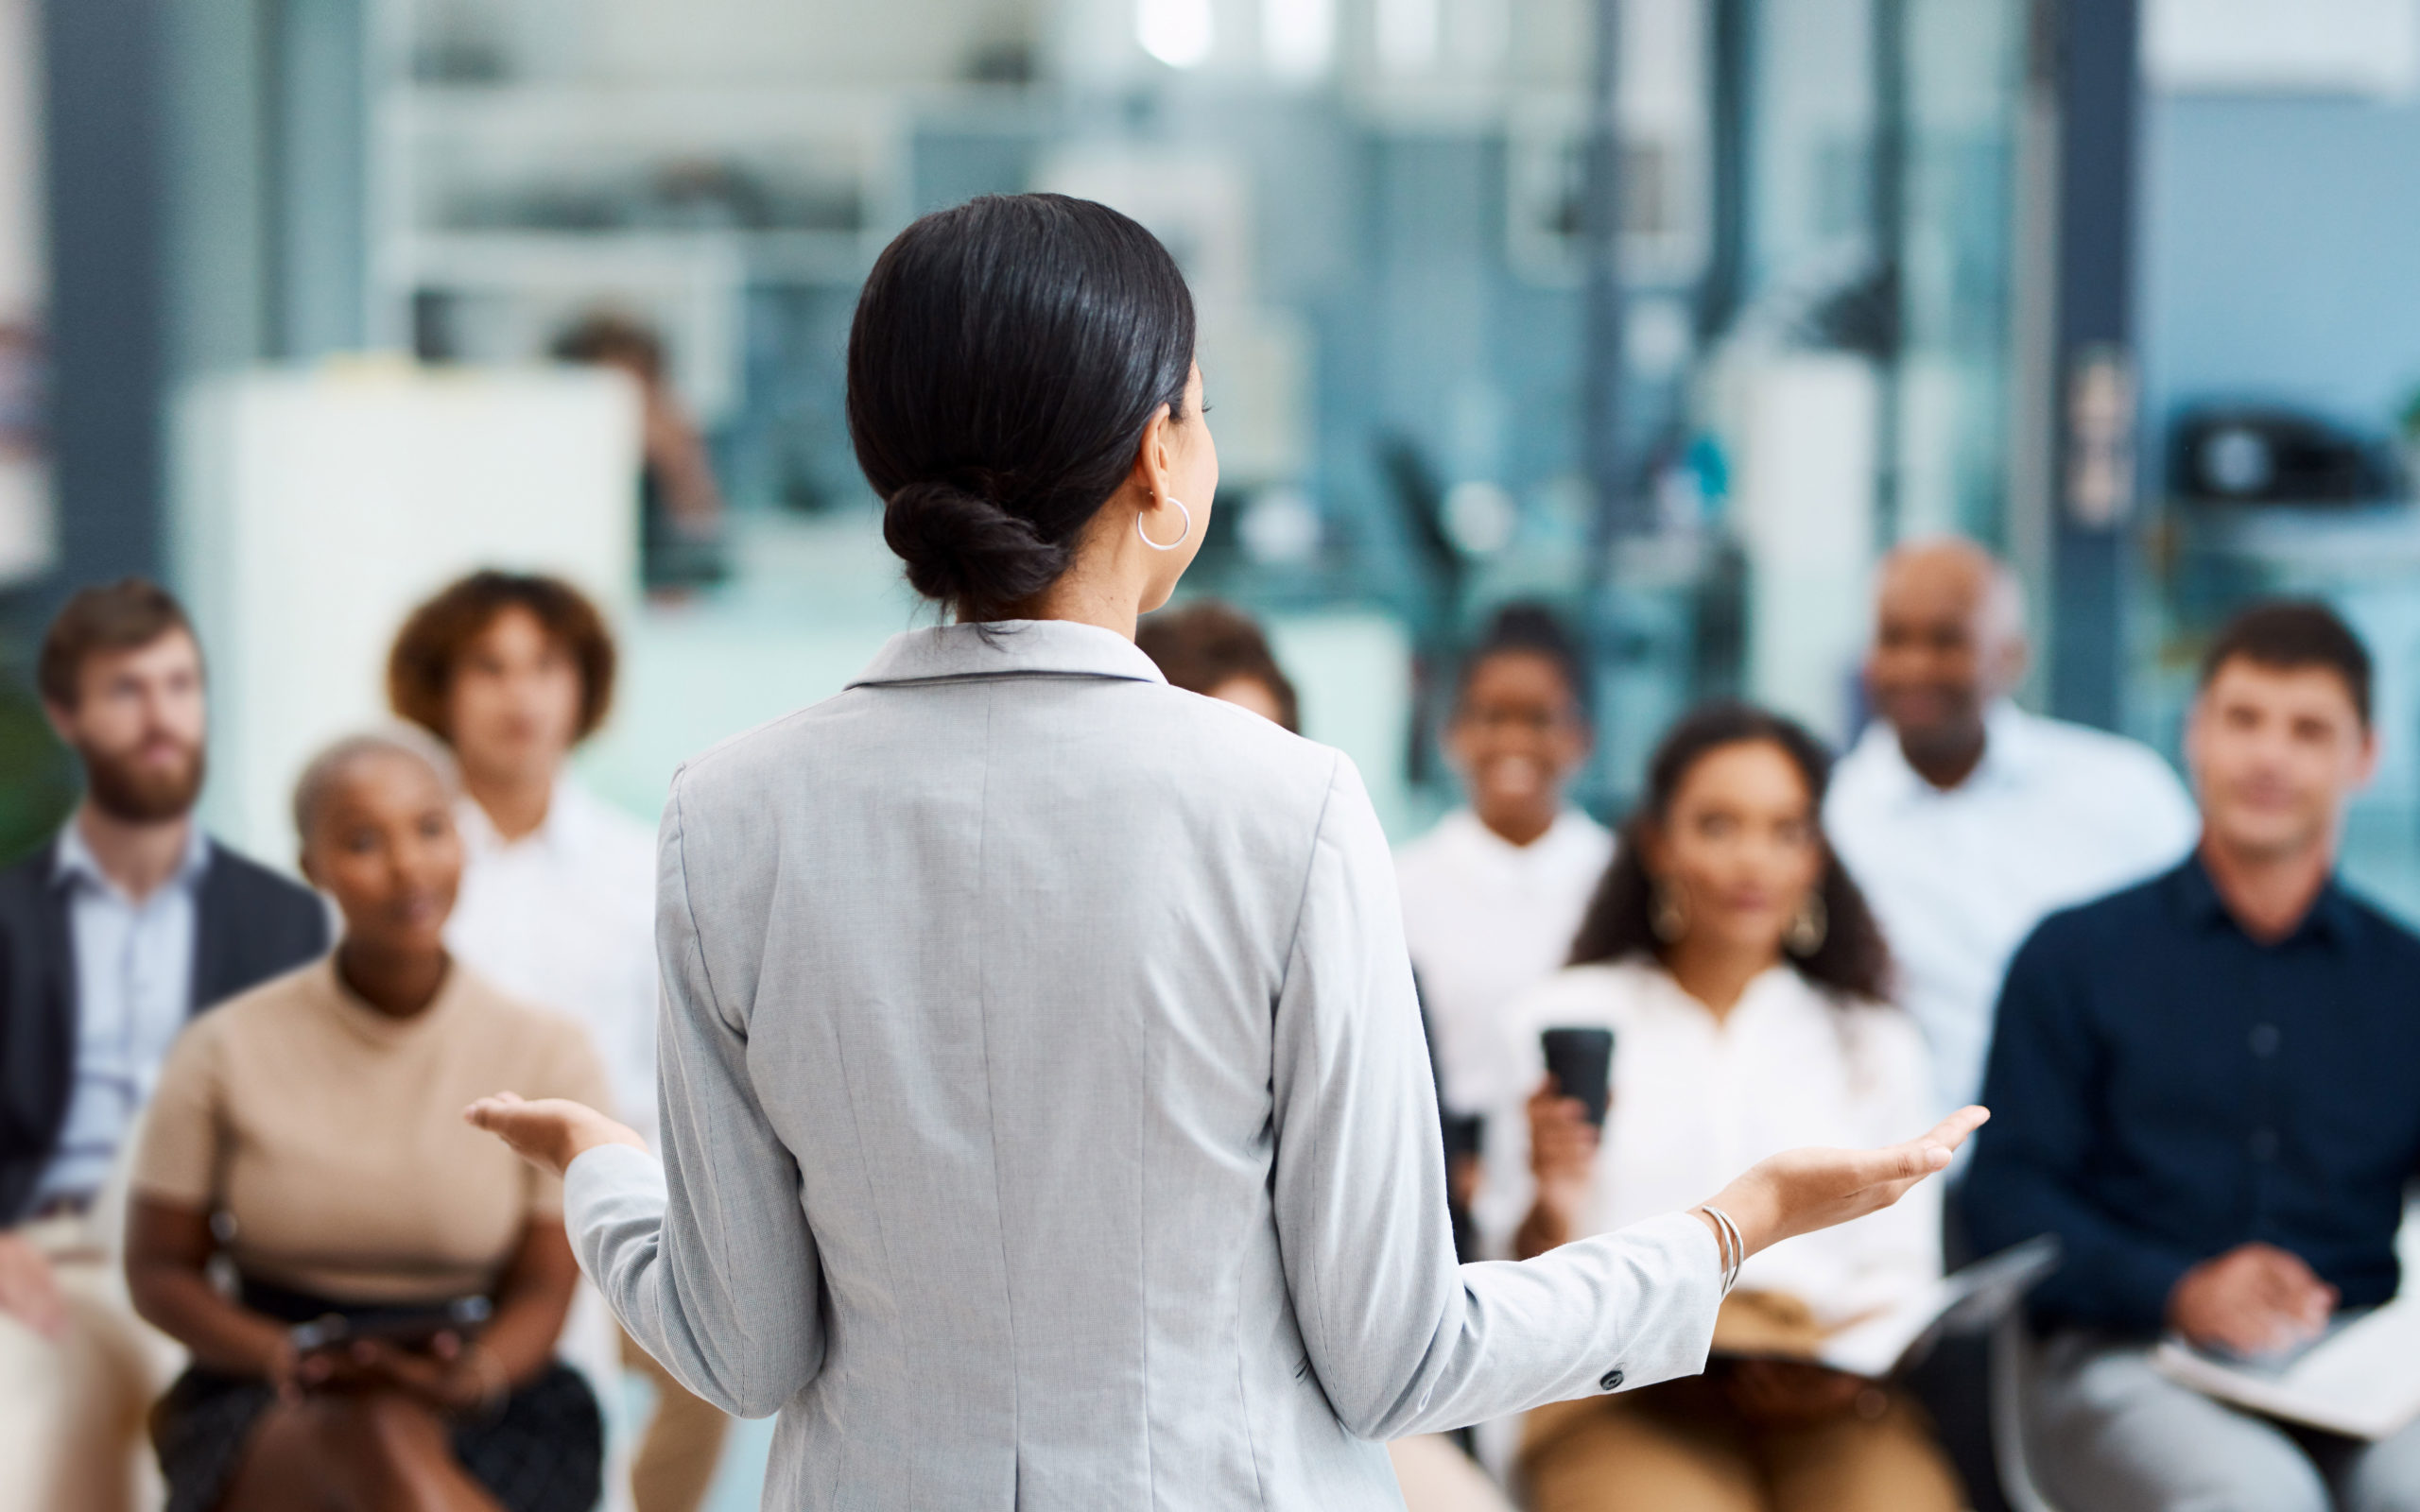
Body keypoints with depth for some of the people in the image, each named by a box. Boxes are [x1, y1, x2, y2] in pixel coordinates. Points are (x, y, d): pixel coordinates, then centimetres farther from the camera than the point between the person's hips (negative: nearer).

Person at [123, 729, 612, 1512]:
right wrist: (290, 1358, -14)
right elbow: (159, 1269, 6)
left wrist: (475, 1374, -21)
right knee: (376, 1433, -38)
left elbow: (543, 1286, 3)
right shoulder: (225, 1051, 1)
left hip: (478, 1420, 1)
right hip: (266, 1418, 0)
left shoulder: (547, 1053, 2)